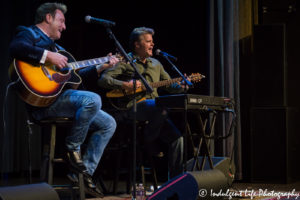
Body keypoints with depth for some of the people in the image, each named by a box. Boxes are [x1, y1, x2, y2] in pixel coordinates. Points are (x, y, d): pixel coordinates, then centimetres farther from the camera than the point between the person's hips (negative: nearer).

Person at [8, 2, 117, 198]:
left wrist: (101, 67, 23)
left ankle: (85, 172, 1)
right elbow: (16, 48, -22)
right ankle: (73, 149, -13)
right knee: (93, 99, -31)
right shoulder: (30, 34, 4)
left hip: (62, 97, 10)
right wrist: (48, 56, -22)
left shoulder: (56, 47, 31)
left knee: (108, 124, 4)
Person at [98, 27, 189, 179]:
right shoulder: (125, 62, 4)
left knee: (176, 136, -13)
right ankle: (149, 142, -9)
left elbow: (170, 86, 24)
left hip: (155, 112, 6)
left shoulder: (156, 64, 24)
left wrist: (181, 86, 2)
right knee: (163, 105, -35)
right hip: (134, 108, -6)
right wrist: (124, 85, -17)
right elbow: (103, 80, -5)